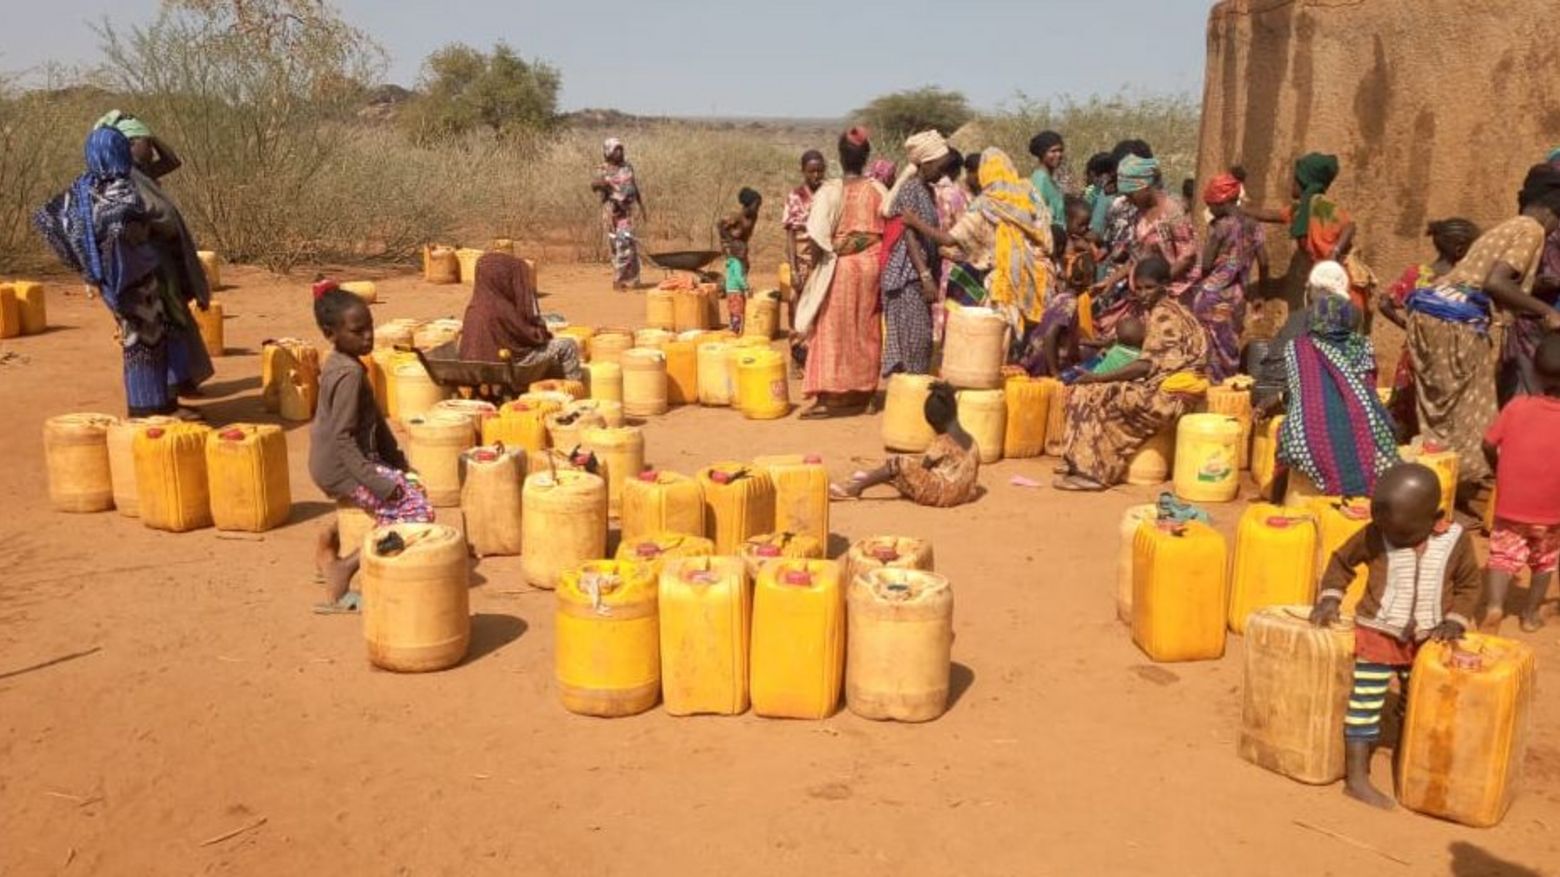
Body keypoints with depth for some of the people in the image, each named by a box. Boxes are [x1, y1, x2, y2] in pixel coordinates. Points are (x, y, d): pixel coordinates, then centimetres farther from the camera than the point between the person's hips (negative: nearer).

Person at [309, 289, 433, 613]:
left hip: (336, 464, 10)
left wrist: (397, 460, 12)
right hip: (342, 468, -10)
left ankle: (333, 536, 24)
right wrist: (378, 483, -26)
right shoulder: (349, 373, -20)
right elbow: (343, 438, -24)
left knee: (413, 486, 25)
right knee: (418, 509, -12)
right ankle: (344, 570, -11)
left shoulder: (338, 364, 9)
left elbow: (373, 419, 15)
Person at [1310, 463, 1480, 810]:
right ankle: (1356, 779, 2)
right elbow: (1342, 560, 3)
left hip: (1427, 641, 2)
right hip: (1376, 636, -2)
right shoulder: (1374, 535, -14)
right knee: (1364, 706, -3)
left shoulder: (1456, 540, -12)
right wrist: (1330, 597, -6)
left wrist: (1455, 619, -9)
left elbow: (1469, 583, 3)